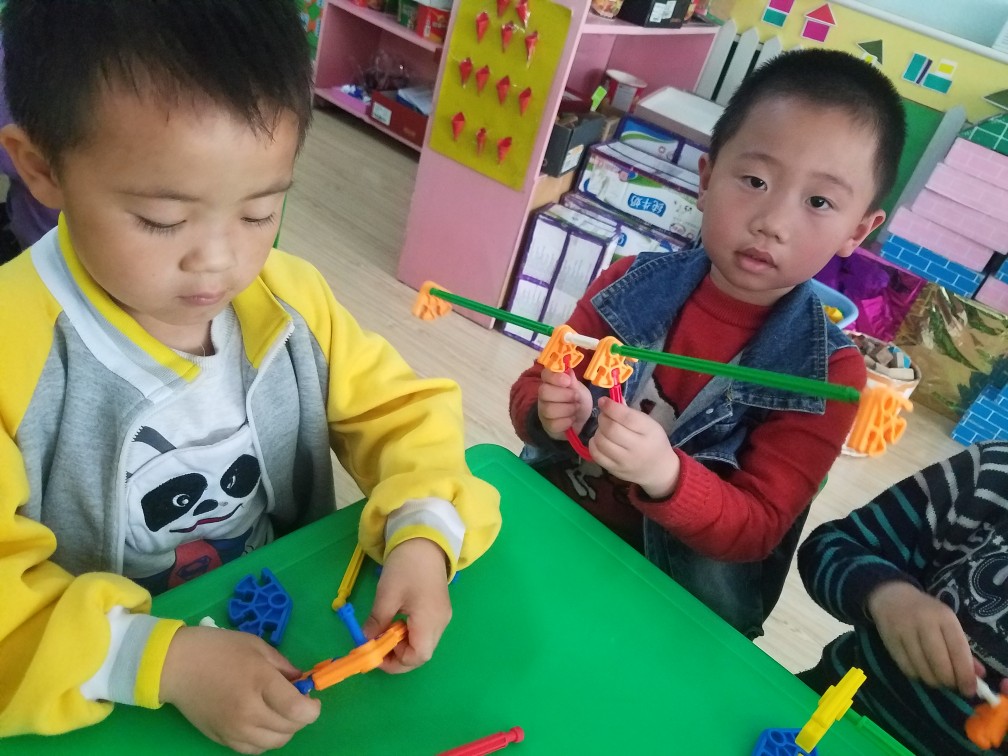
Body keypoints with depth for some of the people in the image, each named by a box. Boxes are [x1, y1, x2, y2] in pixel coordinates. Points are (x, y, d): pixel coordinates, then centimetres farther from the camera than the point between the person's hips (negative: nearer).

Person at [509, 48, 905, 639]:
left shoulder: (828, 371, -14)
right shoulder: (632, 285, -10)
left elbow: (757, 531, -16)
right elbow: (531, 388, -1)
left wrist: (665, 474, -35)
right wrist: (552, 416, -24)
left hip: (673, 589, -2)